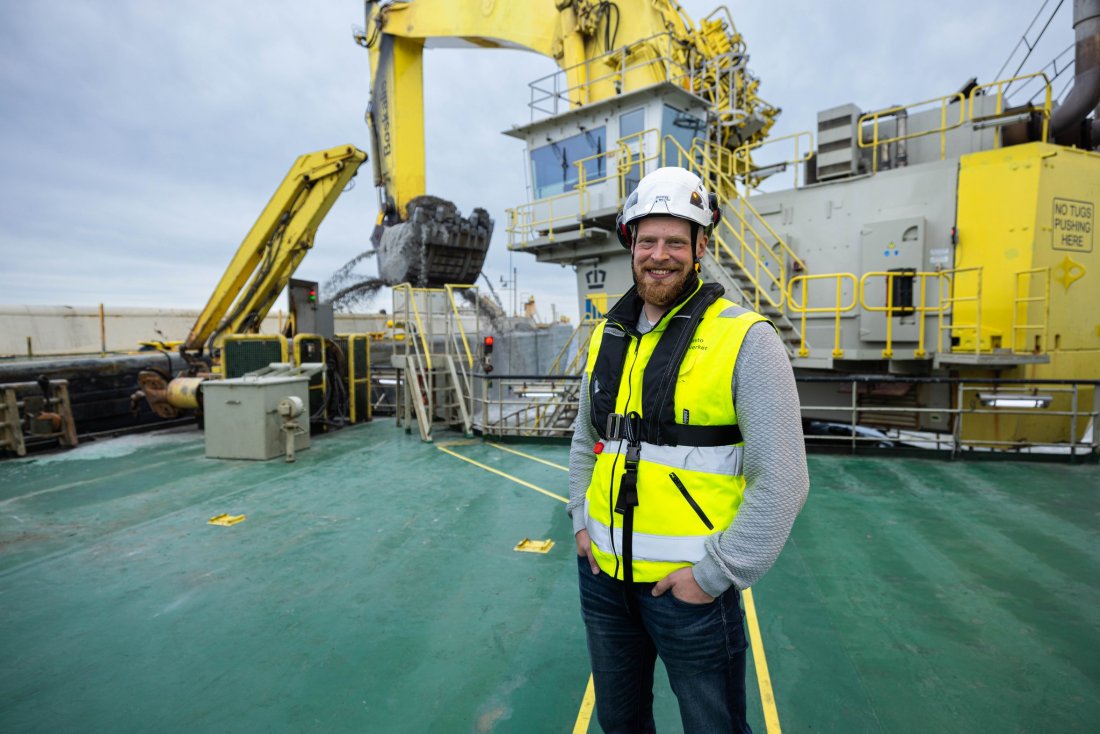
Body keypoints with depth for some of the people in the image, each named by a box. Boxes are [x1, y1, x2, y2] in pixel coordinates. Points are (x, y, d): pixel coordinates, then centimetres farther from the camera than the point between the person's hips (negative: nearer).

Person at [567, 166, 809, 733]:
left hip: (691, 582, -5)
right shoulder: (606, 335, 3)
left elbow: (781, 482, -15)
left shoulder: (745, 339, -14)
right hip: (603, 574, 5)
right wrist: (581, 520, 6)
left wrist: (715, 575, -13)